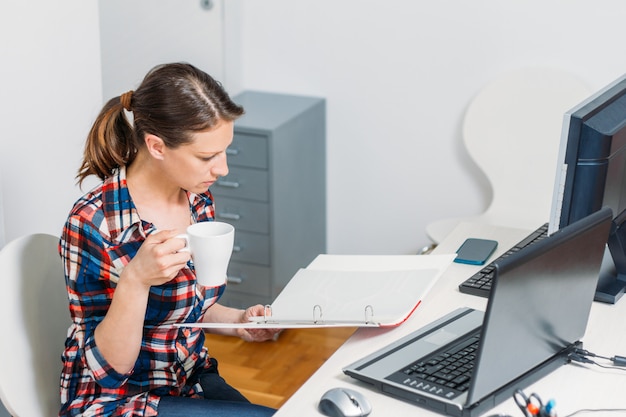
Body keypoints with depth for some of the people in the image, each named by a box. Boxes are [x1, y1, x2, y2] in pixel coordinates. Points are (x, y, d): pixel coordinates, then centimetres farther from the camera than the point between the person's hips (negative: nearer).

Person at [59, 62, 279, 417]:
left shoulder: (198, 200, -2)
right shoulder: (94, 223, -22)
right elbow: (108, 368, -19)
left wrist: (238, 321, -5)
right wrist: (135, 280, -34)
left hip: (193, 380, 7)